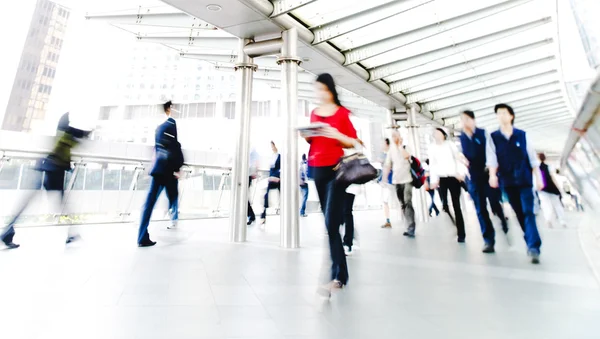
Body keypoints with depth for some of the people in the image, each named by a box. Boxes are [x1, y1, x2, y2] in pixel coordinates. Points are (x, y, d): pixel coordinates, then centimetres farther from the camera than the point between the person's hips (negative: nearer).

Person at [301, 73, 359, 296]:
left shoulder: (342, 112, 0)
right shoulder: (314, 113, 15)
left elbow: (354, 142, -1)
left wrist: (337, 135, -17)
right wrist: (305, 135, 0)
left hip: (336, 168, -5)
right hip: (317, 169, 6)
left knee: (331, 222, -14)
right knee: (330, 221, 10)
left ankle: (337, 276, -6)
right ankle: (342, 272, 24)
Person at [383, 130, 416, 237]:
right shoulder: (391, 149, 11)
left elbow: (406, 156, -21)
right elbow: (387, 165, 11)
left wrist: (400, 144, -11)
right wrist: (384, 178, 4)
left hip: (407, 179, -4)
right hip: (396, 180, 4)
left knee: (408, 202, -14)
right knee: (403, 204, 7)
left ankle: (410, 228, -11)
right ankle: (410, 227, 17)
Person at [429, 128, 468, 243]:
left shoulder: (450, 144, 6)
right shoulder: (432, 147, 8)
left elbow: (458, 159, 3)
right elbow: (432, 164, 7)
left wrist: (461, 173, -10)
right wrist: (433, 180, 1)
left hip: (453, 177, -1)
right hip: (441, 179, 1)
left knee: (456, 205, -1)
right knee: (444, 204, -5)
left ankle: (461, 233, 5)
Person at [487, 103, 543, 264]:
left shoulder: (522, 135, 5)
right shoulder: (493, 138, 2)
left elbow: (533, 158, 7)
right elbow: (491, 158, -8)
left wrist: (538, 177, 3)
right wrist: (492, 175, -23)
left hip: (525, 180, 0)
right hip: (507, 182, 0)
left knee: (528, 212, -7)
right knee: (519, 214, 8)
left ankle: (533, 247, -6)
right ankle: (532, 245, 21)